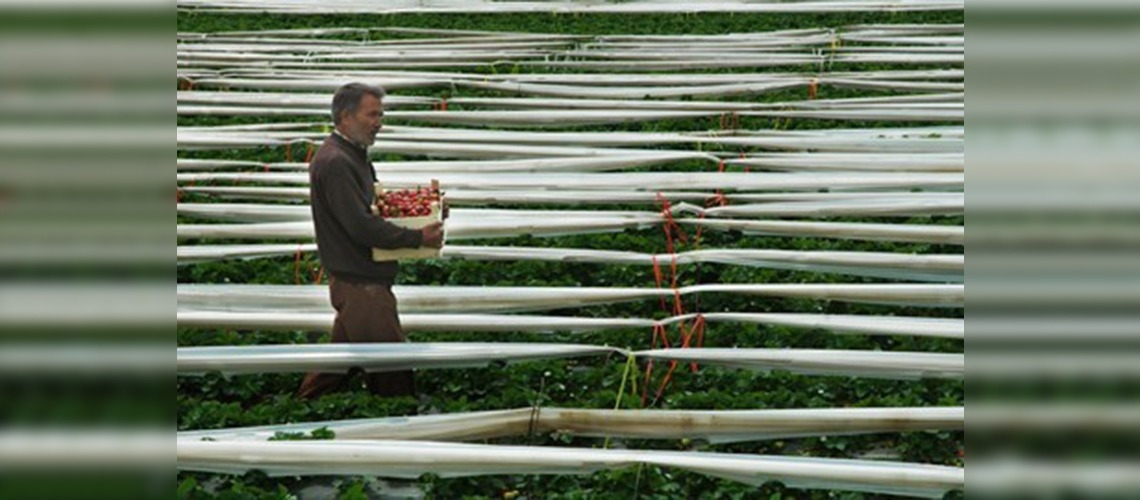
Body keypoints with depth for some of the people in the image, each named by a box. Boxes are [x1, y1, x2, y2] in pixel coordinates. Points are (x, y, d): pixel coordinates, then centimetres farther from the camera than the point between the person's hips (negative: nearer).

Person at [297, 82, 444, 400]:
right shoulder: (334, 162, -18)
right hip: (359, 282, -10)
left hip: (358, 280, 10)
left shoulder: (353, 156, 15)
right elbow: (362, 227, -23)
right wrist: (418, 238, -16)